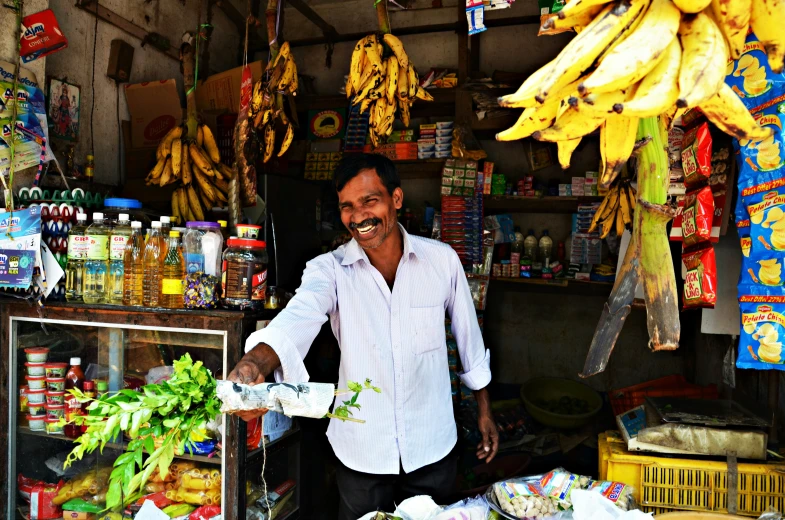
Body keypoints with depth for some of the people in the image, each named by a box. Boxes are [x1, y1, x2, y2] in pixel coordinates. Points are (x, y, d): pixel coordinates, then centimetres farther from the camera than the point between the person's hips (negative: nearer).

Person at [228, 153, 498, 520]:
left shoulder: (442, 260, -9)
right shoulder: (330, 269, -13)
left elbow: (469, 336, 2)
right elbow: (298, 316, -33)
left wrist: (484, 409, 10)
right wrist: (255, 363, -54)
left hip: (431, 445, 1)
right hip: (362, 451, -1)